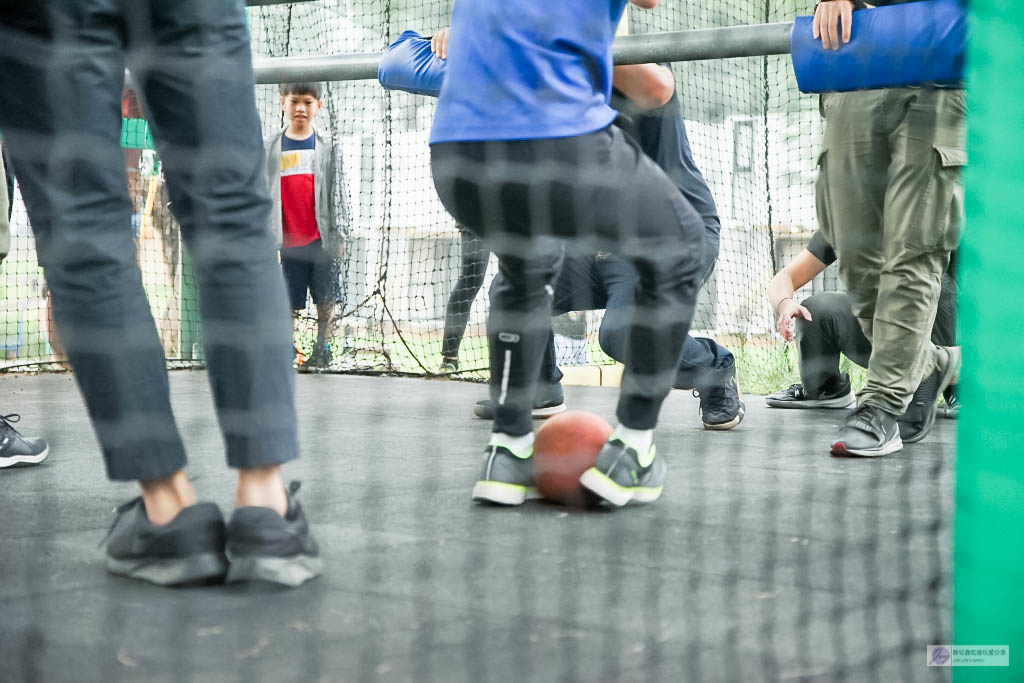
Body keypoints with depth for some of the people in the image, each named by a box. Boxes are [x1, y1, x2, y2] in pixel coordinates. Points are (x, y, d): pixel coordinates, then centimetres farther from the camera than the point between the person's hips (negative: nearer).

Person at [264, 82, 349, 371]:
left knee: (325, 299, 2)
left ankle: (321, 348, 14)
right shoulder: (270, 147, 6)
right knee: (289, 302, 3)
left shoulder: (326, 146, 5)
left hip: (321, 238, 0)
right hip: (288, 239, 0)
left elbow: (337, 190, 4)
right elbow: (263, 194, 7)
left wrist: (338, 234, -1)